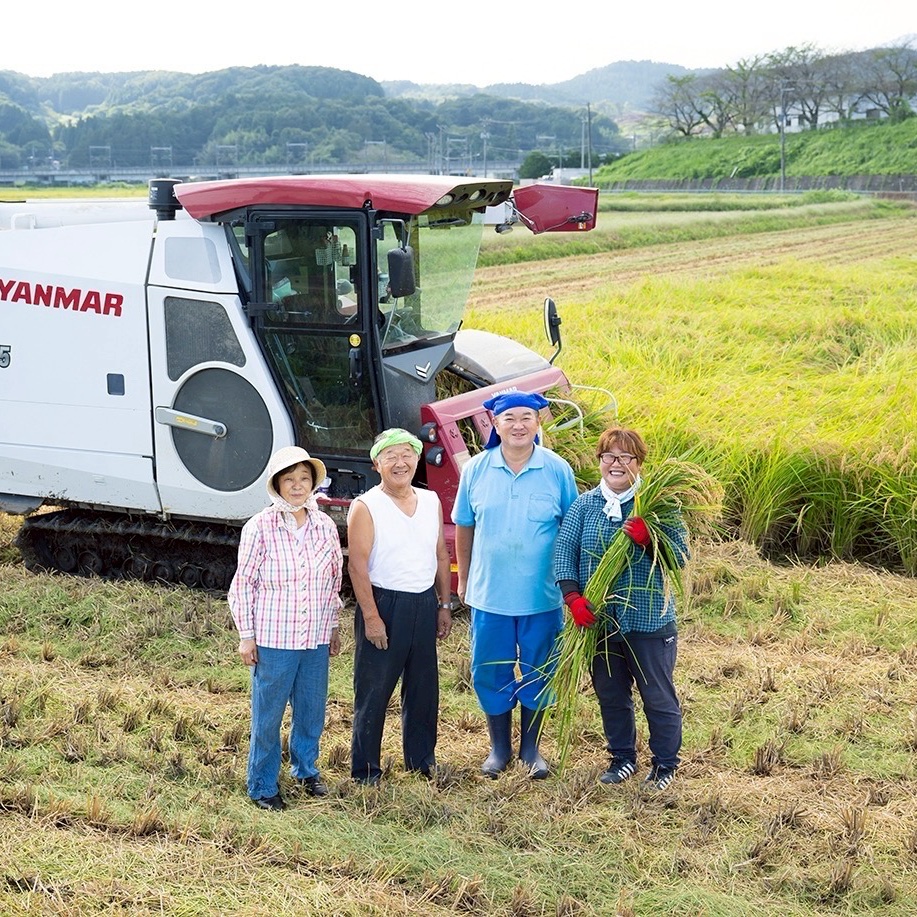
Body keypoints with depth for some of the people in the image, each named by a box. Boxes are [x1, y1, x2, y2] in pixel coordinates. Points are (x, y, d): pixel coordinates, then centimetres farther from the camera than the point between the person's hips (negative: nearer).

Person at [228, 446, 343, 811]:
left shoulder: (325, 526, 2)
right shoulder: (259, 528, -10)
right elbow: (243, 584, -5)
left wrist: (333, 627, 16)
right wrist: (246, 636, -5)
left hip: (316, 639, 4)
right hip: (273, 640, -4)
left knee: (312, 710, 16)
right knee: (268, 715, 5)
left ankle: (305, 770, 38)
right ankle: (262, 786, 20)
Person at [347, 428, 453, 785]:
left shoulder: (431, 501, 9)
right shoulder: (365, 507, -9)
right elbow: (357, 565, -12)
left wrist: (445, 605, 11)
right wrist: (371, 617, -16)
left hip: (425, 604, 5)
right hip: (384, 604, -5)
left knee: (424, 688, 14)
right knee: (373, 691, 1)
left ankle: (422, 760, 28)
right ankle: (365, 769, 11)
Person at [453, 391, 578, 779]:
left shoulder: (558, 470, -5)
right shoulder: (476, 469, -1)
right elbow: (464, 527, 8)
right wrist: (463, 579, 11)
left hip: (542, 597, -1)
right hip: (489, 595, 1)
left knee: (538, 674, 10)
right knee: (490, 673, 9)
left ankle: (531, 748, 27)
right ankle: (499, 747, 26)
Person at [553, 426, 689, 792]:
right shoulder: (585, 505, 2)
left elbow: (681, 556, -11)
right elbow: (563, 551, -3)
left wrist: (648, 539, -29)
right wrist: (573, 597, -15)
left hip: (649, 621, -3)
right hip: (599, 621, 3)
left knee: (658, 696, 8)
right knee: (610, 694, 16)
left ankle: (665, 763, 25)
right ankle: (622, 758, 34)